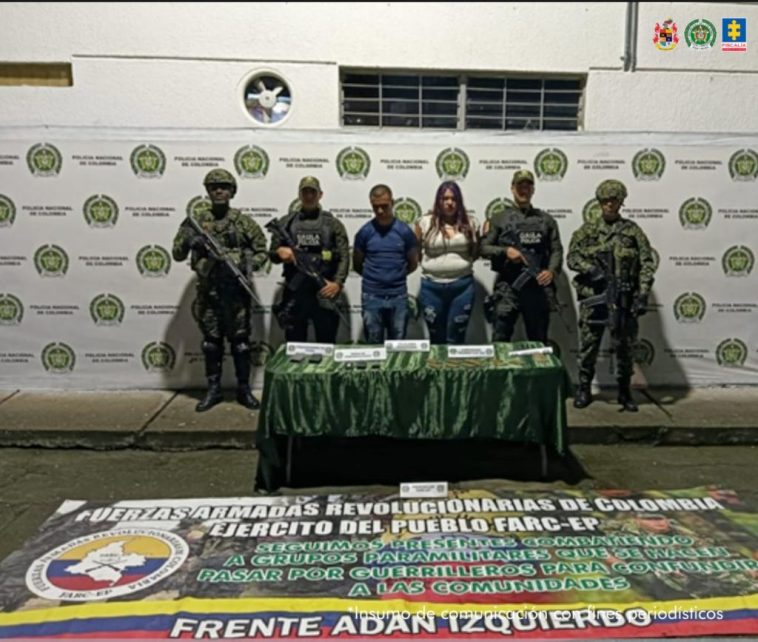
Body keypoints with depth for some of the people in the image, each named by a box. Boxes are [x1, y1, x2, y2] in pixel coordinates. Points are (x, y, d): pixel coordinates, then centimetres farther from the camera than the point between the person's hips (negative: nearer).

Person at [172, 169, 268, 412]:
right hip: (207, 291, 2)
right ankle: (213, 390, 19)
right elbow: (177, 254, 6)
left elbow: (262, 251, 7)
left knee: (240, 341, 3)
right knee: (211, 342, 8)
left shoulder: (244, 222, 3)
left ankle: (244, 389, 15)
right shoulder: (196, 222, 6)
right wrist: (188, 241, -15)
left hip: (236, 291, -2)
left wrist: (249, 264, -13)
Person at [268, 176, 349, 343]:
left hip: (323, 292, -1)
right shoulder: (286, 222, 9)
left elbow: (344, 257, 0)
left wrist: (338, 283, -14)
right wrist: (279, 251, -13)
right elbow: (272, 254, 10)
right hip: (295, 292, 1)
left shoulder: (333, 224, 6)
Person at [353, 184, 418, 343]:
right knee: (373, 345, 10)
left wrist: (396, 276, 11)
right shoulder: (364, 232, -1)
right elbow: (357, 264, 9)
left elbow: (413, 263, 10)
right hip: (372, 297, 0)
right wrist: (372, 277, 9)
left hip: (398, 296, 0)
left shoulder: (404, 231, 0)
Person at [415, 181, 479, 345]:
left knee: (456, 338, 7)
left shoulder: (470, 223, 4)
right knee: (436, 338, 13)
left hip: (463, 285, 1)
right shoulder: (425, 223, -2)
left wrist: (484, 237, 4)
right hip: (432, 286, 0)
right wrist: (429, 263, 2)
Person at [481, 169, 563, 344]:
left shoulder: (546, 219, 13)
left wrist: (552, 270, -12)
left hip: (538, 287, 2)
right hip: (508, 286, -2)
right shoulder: (500, 218, 7)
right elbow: (484, 248, 3)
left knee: (539, 340, 11)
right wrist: (506, 251, -14)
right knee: (500, 338, -7)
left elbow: (556, 250, 7)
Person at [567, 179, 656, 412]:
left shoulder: (632, 231, 5)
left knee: (624, 347, 6)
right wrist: (590, 269, -19)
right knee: (588, 346, 5)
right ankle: (584, 389, 18)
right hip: (592, 298, 0)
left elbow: (647, 263, 1)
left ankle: (624, 391, 20)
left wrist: (643, 294, -9)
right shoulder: (587, 231, 7)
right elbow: (572, 257, -1)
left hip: (624, 299, 0)